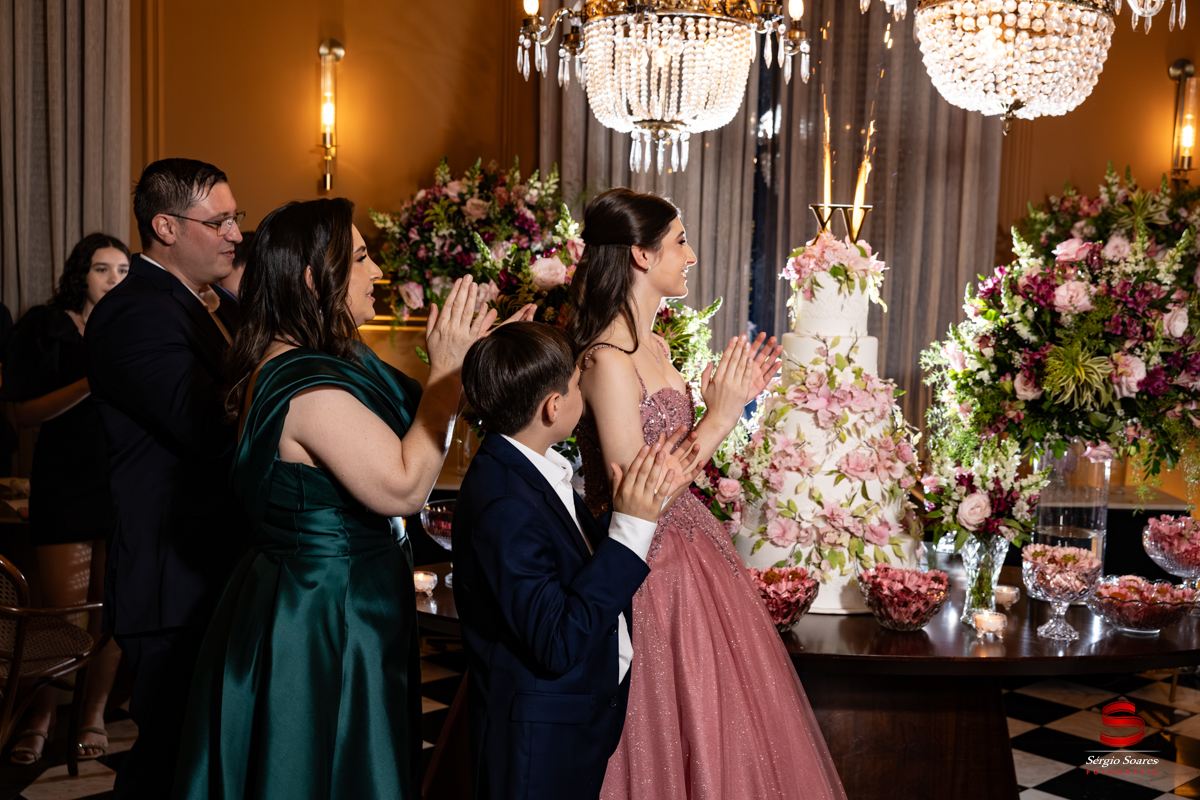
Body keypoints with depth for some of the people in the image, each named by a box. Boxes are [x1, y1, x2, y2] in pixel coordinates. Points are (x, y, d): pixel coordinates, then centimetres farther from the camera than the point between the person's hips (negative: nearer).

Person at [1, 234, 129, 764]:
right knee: (63, 615, -3)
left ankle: (94, 716, 20)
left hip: (125, 485, 2)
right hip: (64, 487, -2)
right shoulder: (43, 328, 4)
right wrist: (91, 383, -15)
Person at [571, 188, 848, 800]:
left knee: (716, 728, 21)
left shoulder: (654, 345, 7)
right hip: (653, 566, -9)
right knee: (673, 742, 8)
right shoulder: (608, 360, -22)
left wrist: (727, 401, 5)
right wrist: (718, 421, -19)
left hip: (687, 541, 9)